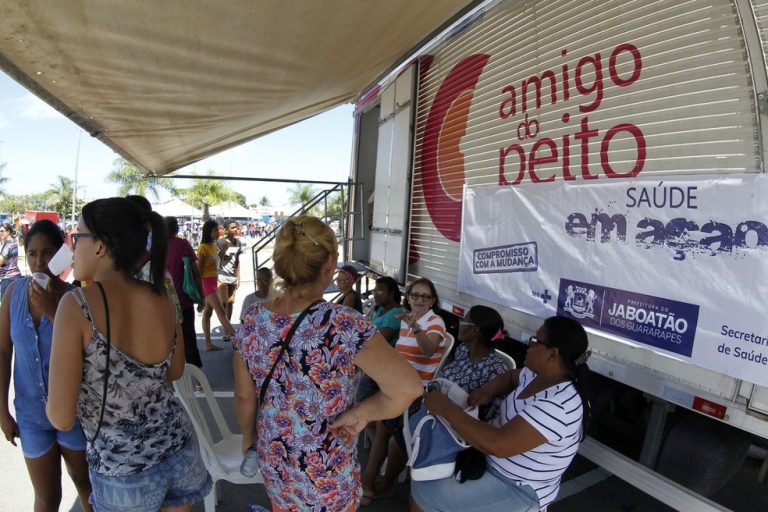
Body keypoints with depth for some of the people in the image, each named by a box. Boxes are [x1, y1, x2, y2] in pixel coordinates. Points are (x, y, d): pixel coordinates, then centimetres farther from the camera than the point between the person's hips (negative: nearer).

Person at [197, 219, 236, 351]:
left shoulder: (214, 246, 12)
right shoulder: (203, 247, -14)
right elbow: (199, 268, -15)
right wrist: (200, 288, -16)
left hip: (213, 282, 9)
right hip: (206, 282, -9)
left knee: (208, 312, 10)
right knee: (221, 312, -8)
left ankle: (208, 344, 14)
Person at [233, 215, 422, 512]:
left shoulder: (252, 321, -13)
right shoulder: (343, 325, -29)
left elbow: (244, 397, 0)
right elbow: (408, 388, -34)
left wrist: (248, 440, 16)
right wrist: (358, 414, -19)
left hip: (274, 463, 4)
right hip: (326, 476, -3)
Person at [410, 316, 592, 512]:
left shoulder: (558, 406, -32)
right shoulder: (538, 374, -5)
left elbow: (498, 444, -38)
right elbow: (510, 377, 17)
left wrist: (446, 409, -31)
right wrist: (489, 389, -5)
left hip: (517, 488, -9)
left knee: (422, 494, -9)